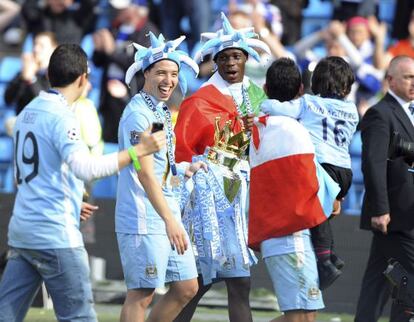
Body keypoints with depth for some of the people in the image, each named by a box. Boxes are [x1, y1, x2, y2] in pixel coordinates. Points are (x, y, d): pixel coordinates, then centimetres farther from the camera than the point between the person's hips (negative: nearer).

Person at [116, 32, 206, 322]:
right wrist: (170, 220, -23)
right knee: (142, 294, -6)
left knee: (187, 288, 10)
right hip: (144, 220, -10)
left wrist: (183, 171, 11)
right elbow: (145, 173, -20)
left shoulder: (162, 111, 17)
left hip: (169, 216, 10)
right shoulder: (139, 113, -13)